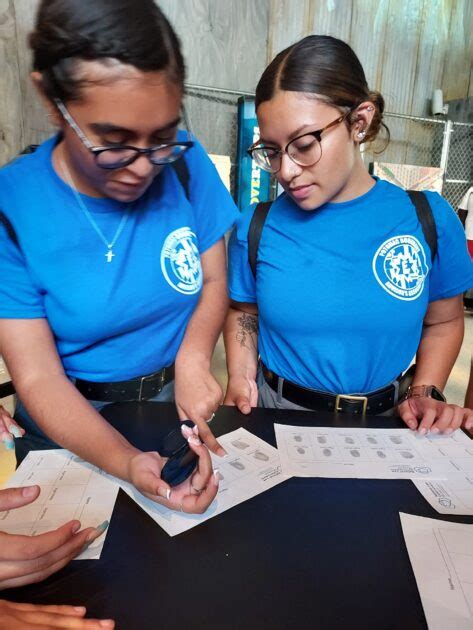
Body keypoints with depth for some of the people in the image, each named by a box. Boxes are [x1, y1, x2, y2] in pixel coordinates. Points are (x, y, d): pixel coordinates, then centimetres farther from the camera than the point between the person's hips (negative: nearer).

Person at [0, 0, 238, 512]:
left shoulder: (185, 164, -15)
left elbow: (214, 281, -5)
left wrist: (193, 359, -24)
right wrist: (127, 463, -36)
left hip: (178, 399, 1)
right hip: (72, 423, 0)